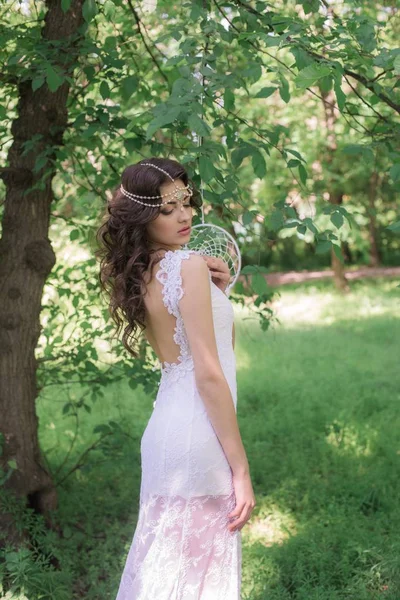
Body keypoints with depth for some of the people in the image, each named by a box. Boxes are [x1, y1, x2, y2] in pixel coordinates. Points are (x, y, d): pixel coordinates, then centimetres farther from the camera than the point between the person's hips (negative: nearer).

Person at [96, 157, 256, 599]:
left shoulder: (141, 275, 12)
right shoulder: (189, 265, -13)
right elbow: (209, 373, -17)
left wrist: (217, 291, 7)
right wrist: (240, 468, -15)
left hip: (164, 427, 9)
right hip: (198, 435, -9)